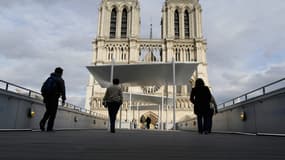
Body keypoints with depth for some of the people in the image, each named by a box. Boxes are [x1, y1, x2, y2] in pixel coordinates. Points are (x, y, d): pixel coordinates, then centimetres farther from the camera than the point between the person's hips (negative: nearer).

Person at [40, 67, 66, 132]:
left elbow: (43, 88, 16)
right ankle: (49, 128, -2)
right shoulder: (60, 80, -2)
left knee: (48, 111, 20)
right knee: (53, 112, 1)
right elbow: (63, 90, -11)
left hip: (47, 97, 6)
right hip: (54, 97, -6)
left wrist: (44, 97, 18)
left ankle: (42, 122, -1)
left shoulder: (49, 78, 17)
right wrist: (63, 99, -9)